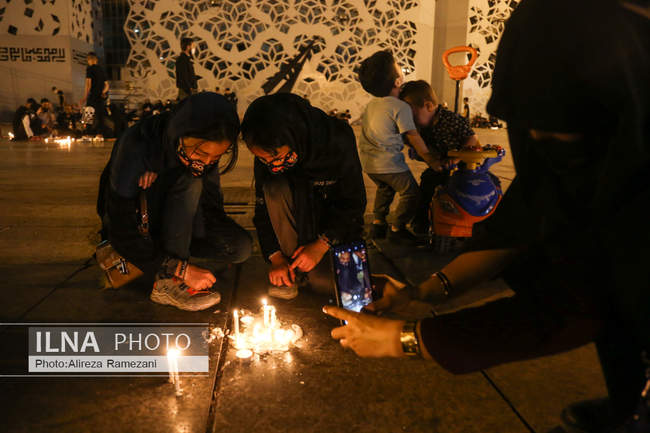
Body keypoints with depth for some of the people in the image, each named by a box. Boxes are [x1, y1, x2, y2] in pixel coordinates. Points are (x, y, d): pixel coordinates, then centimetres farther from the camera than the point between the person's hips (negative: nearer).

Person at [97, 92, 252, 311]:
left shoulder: (204, 149, -15)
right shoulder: (136, 147, -31)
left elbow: (212, 208, -11)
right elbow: (122, 233, -30)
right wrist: (182, 269, -34)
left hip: (173, 224, 5)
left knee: (240, 247, -19)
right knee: (188, 180, -33)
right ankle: (168, 282, -30)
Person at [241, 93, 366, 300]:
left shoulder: (339, 141, -26)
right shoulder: (267, 155, -16)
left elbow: (354, 203, -18)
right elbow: (263, 208, -7)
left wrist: (321, 245, -23)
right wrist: (276, 257, -16)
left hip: (339, 222, -2)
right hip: (300, 220, 2)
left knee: (326, 281, -27)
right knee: (274, 188, -30)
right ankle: (294, 267, -14)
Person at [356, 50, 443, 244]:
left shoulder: (371, 104, 9)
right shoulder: (401, 107, -15)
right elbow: (414, 137, -11)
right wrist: (431, 160, 0)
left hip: (368, 162, 8)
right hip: (388, 162, -8)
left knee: (385, 188, 30)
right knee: (411, 193, 8)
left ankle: (378, 223, 31)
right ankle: (397, 228, 13)